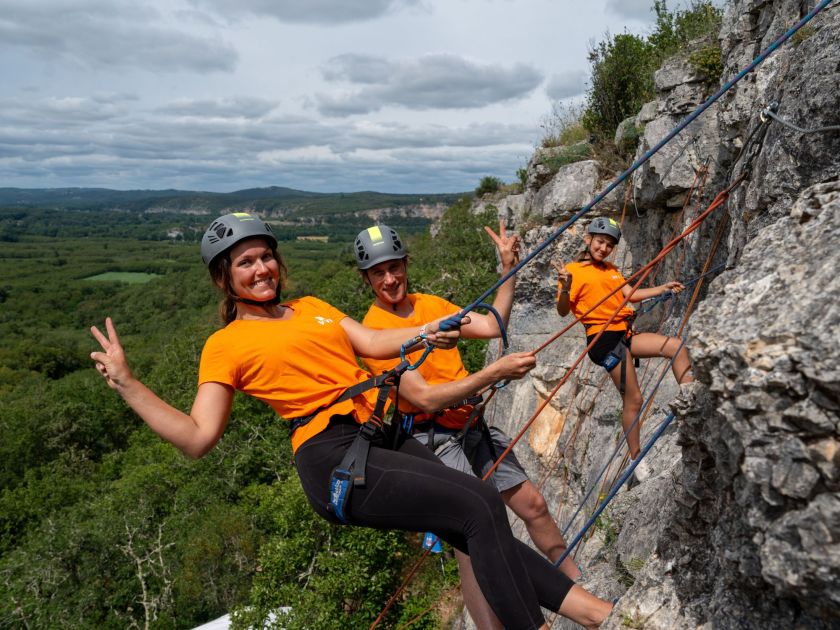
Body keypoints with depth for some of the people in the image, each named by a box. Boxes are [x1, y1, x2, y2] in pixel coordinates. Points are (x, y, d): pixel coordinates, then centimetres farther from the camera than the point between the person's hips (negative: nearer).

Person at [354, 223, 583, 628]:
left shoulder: (430, 304, 6)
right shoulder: (372, 331, -16)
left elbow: (492, 327, 0)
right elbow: (426, 398, -23)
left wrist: (509, 268, -5)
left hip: (473, 427, 7)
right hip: (436, 439, -7)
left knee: (533, 505, 16)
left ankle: (579, 584, 38)